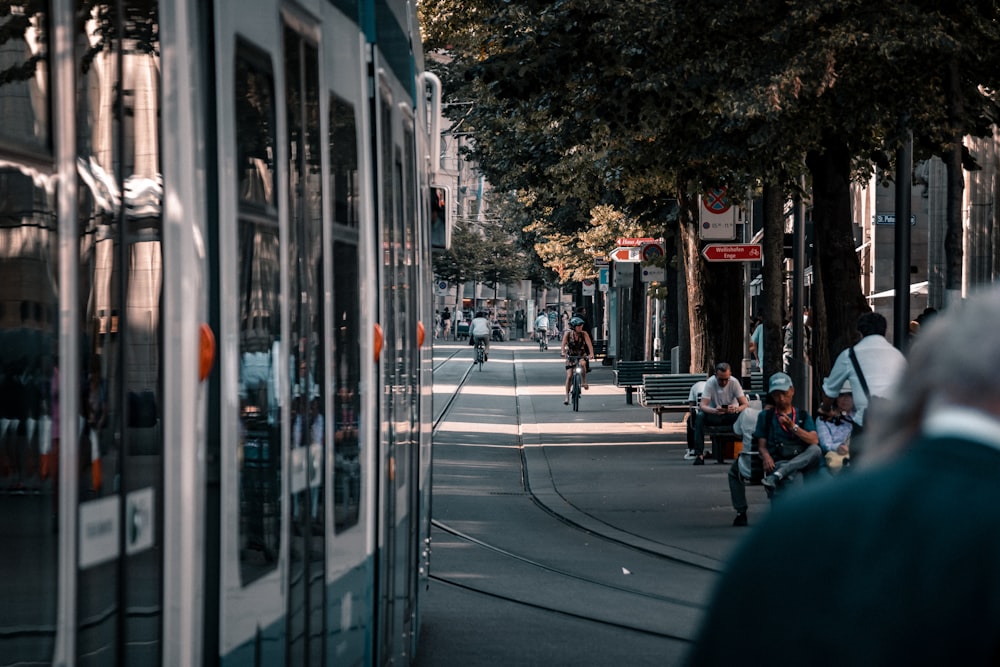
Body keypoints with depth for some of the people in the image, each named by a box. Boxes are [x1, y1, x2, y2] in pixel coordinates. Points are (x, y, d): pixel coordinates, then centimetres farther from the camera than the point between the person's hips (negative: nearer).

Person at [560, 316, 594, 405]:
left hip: (582, 355, 0)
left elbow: (589, 344, -23)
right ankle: (567, 396, 2)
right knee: (569, 376, -8)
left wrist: (591, 353, -40)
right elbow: (564, 343, -23)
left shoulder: (584, 334, -12)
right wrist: (563, 352, -42)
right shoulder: (568, 334, -11)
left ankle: (584, 382, -16)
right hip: (570, 356, 0)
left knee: (583, 364, -36)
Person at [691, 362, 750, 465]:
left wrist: (736, 409, -42)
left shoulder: (734, 382, -15)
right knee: (699, 416, -32)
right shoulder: (710, 383, -17)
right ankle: (699, 454, -32)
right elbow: (702, 405, -25)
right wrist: (714, 410, -47)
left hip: (730, 415, 0)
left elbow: (745, 404, -18)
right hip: (714, 415, 0)